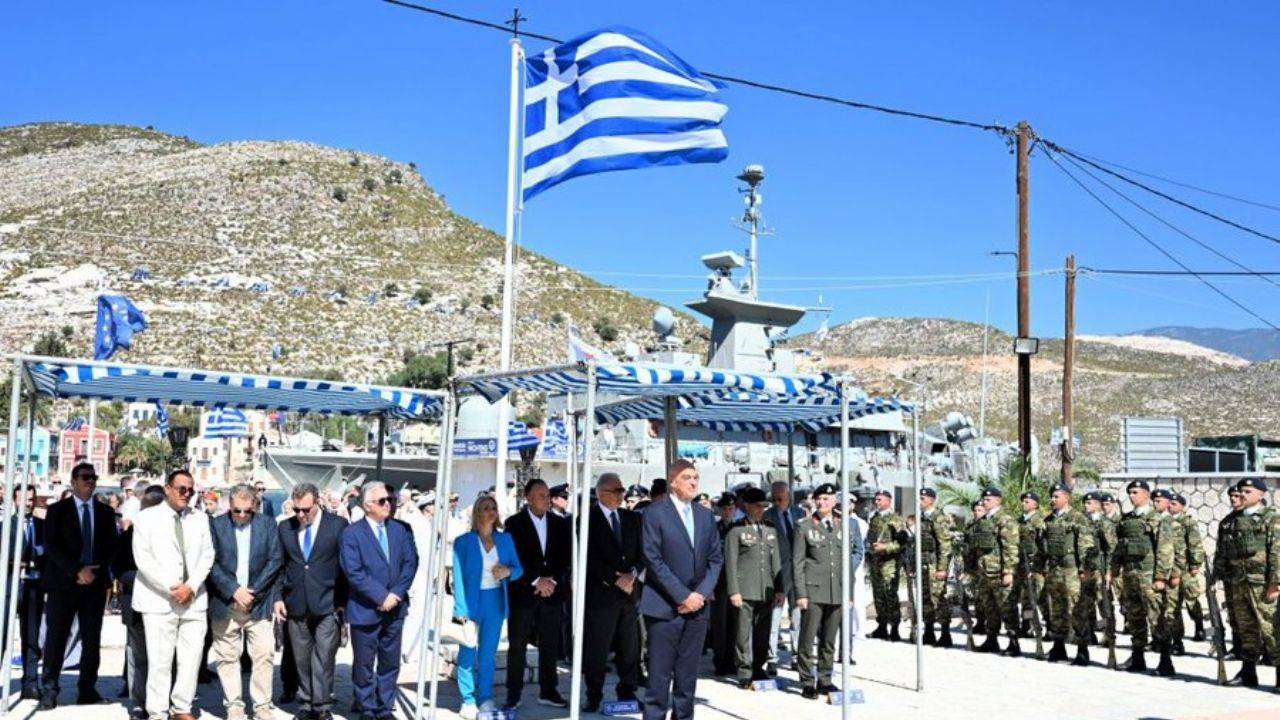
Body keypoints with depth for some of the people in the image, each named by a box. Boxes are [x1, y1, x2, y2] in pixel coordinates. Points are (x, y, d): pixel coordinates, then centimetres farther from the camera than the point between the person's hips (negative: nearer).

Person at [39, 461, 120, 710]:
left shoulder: (105, 512, 12)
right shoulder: (57, 510, 3)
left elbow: (111, 547, 9)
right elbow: (51, 546, -6)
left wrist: (95, 571, -7)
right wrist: (77, 570, -15)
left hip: (95, 583, 3)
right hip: (63, 583, -2)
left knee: (92, 640, 4)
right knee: (56, 637, -2)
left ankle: (88, 689, 10)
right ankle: (49, 690, 5)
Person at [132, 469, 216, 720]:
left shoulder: (200, 518, 12)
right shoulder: (146, 518, 2)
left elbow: (207, 556, 8)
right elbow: (143, 558, -6)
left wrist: (191, 586, -7)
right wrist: (171, 587, -12)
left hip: (194, 599, 3)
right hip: (159, 600, -3)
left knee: (191, 657, 3)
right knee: (160, 660, -4)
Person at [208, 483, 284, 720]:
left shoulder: (268, 524, 4)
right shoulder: (216, 525, 2)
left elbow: (275, 560, 0)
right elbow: (212, 564, -3)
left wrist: (253, 592, -7)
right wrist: (234, 590, -12)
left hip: (258, 602, 0)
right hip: (224, 602, 0)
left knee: (264, 655, -3)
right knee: (227, 657, 4)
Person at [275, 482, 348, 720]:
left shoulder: (338, 525, -3)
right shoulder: (285, 527, 8)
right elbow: (279, 565, 13)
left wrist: (343, 601, -3)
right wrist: (278, 597, 5)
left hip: (327, 604, -3)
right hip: (296, 606, 3)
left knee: (324, 657, -4)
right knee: (301, 659, 8)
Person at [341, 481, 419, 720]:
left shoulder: (401, 529, 7)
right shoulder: (352, 533, -7)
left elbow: (410, 562, 2)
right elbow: (354, 572, -14)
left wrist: (397, 594, -10)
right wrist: (381, 596, -16)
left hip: (394, 608, 4)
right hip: (365, 609, -4)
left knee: (390, 663, 10)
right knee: (364, 665, 7)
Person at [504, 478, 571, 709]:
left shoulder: (560, 523, 9)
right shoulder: (514, 524, -2)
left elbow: (565, 556, 5)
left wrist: (552, 580, -7)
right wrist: (536, 581, -12)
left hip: (552, 591, 3)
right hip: (523, 592, -3)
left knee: (550, 644, 7)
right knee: (517, 645, 1)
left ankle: (548, 691, 15)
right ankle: (513, 693, 9)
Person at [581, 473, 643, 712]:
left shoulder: (632, 519, 12)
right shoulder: (588, 519, -4)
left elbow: (641, 551, 9)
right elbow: (590, 557, -11)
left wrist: (632, 573, -9)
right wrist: (616, 579, -14)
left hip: (629, 591, 4)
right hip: (599, 593, -4)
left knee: (629, 647, 7)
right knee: (595, 648, 0)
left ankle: (627, 692, 19)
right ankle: (594, 696, 11)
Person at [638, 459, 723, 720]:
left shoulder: (706, 515, 13)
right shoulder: (655, 512, -5)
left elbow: (716, 558, 12)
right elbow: (653, 560, -11)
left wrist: (701, 594, -3)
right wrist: (683, 596, -13)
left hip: (697, 605, 5)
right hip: (665, 607, -5)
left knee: (687, 676, 9)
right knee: (660, 676, -4)